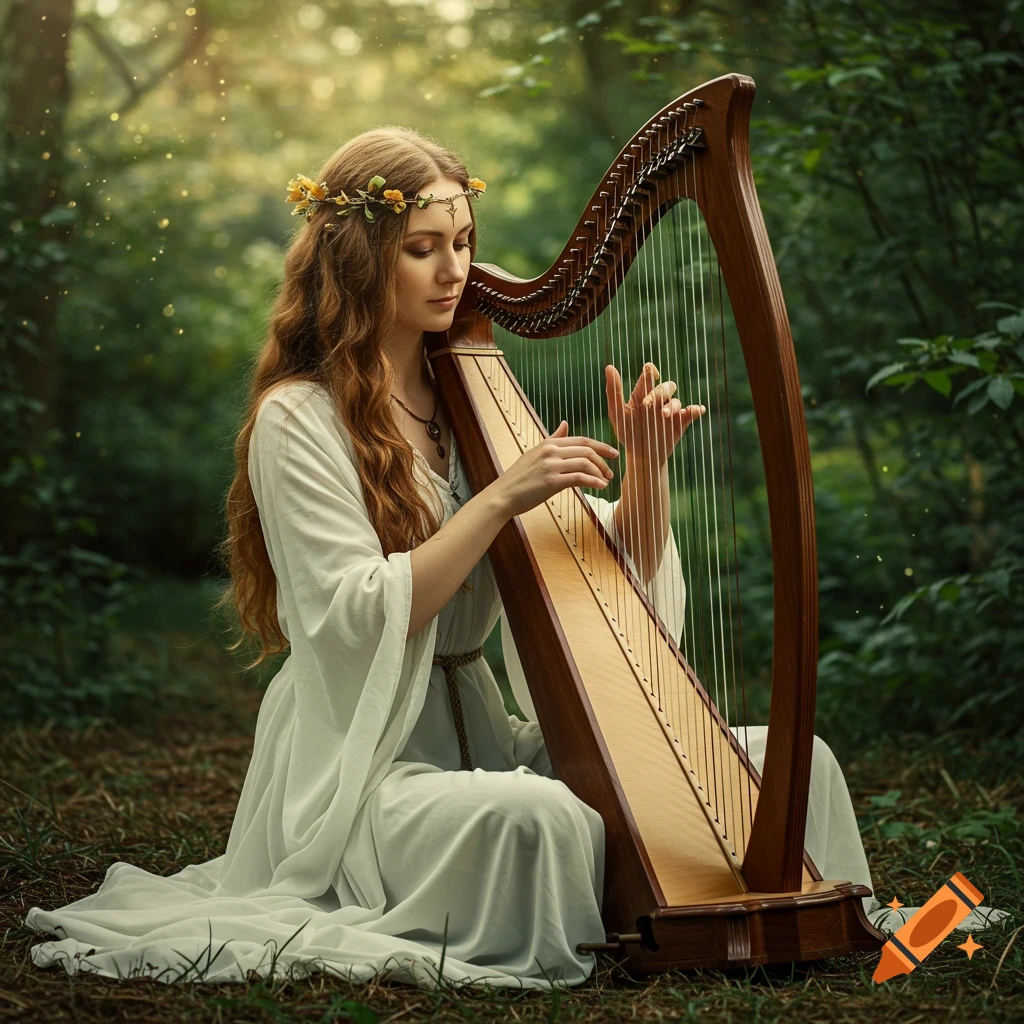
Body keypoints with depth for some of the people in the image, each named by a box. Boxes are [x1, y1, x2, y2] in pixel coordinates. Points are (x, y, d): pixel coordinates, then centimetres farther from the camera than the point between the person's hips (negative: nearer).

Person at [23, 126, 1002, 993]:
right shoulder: (297, 418, -6)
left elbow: (613, 564, 9)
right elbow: (357, 620, -17)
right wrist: (501, 498, -22)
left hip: (486, 735, 7)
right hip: (363, 762, -6)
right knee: (534, 815, -39)